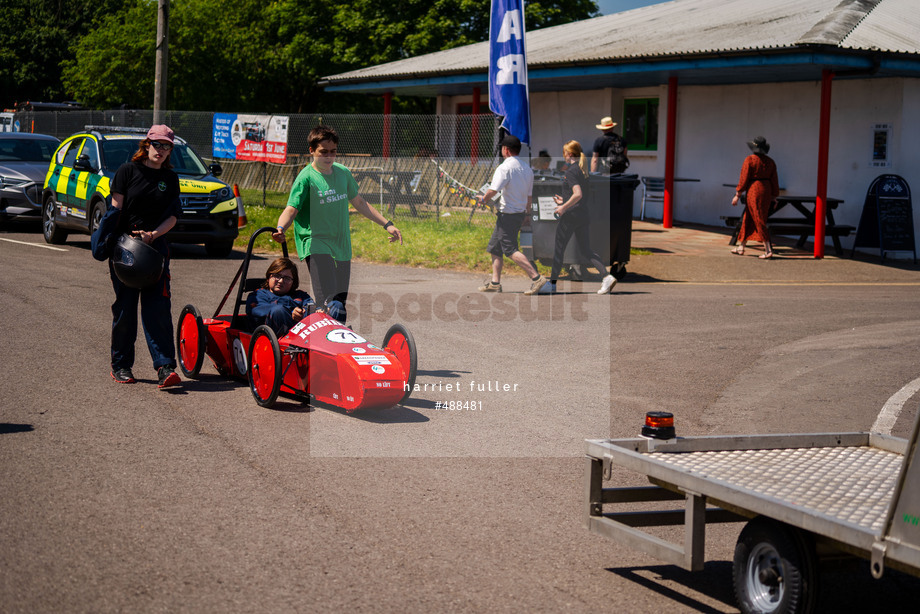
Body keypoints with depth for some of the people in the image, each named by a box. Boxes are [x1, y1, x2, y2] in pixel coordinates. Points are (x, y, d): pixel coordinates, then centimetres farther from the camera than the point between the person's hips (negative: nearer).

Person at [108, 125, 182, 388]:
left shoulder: (170, 178, 9)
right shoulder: (128, 170, 1)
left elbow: (172, 216, 6)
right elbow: (116, 208, -2)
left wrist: (153, 234, -11)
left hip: (156, 246, 2)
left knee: (158, 306, -8)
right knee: (125, 306, 3)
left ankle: (165, 366, -10)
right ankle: (121, 365, 16)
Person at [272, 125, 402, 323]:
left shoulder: (343, 173, 11)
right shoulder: (306, 178, -8)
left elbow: (358, 202, 23)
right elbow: (291, 210, -17)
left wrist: (387, 224, 23)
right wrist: (280, 229, -38)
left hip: (342, 246, 6)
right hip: (316, 244, -6)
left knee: (340, 306, 8)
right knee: (328, 304, -22)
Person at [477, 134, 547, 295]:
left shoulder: (504, 167, -15)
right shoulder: (527, 169, 11)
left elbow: (493, 191, -21)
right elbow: (529, 196, 15)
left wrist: (483, 199, -2)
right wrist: (525, 213, 24)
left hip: (508, 214, -9)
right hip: (520, 213, 9)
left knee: (511, 250, -10)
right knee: (495, 247, 16)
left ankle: (536, 277, -18)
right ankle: (495, 282, 17)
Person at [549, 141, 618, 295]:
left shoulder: (571, 171, -13)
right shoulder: (582, 170, 13)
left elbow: (578, 194, -25)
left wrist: (563, 207, -18)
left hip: (570, 215, -8)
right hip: (584, 215, 8)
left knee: (558, 249, 6)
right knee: (586, 252, 8)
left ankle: (552, 283, 15)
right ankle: (607, 276, -9)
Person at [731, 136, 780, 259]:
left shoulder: (749, 160, -11)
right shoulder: (770, 161, 7)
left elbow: (744, 179, -12)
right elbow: (774, 181, 9)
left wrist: (737, 195, -6)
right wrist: (773, 197, 16)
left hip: (753, 190, -7)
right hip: (766, 192, 7)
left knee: (759, 221, -6)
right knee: (748, 220, 16)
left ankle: (768, 251, -11)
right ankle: (741, 247, 23)